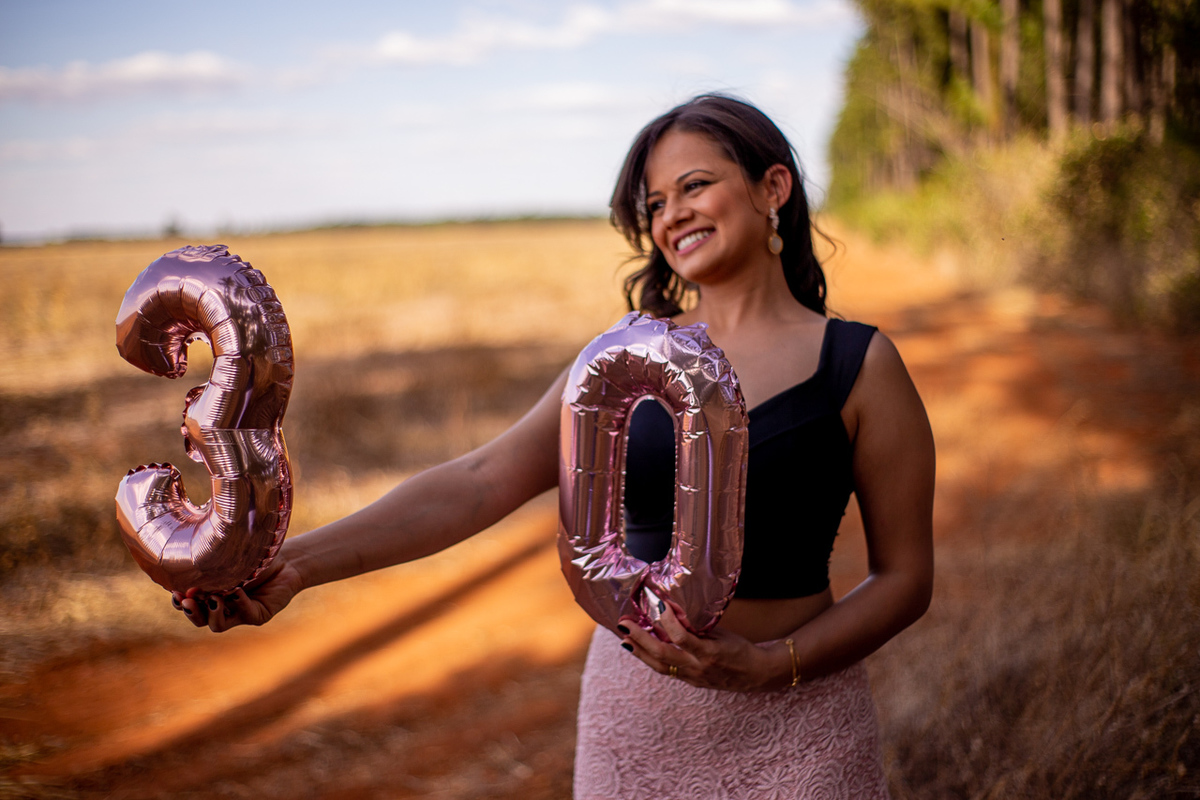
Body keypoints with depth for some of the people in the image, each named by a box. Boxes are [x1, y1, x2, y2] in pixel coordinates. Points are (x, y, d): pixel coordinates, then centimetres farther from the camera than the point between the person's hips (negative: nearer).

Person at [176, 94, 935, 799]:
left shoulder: (858, 366, -5)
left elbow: (905, 577, -3)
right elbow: (480, 481, -7)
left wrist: (767, 664, -17)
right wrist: (296, 561, -18)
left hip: (787, 728, -3)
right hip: (633, 714, 3)